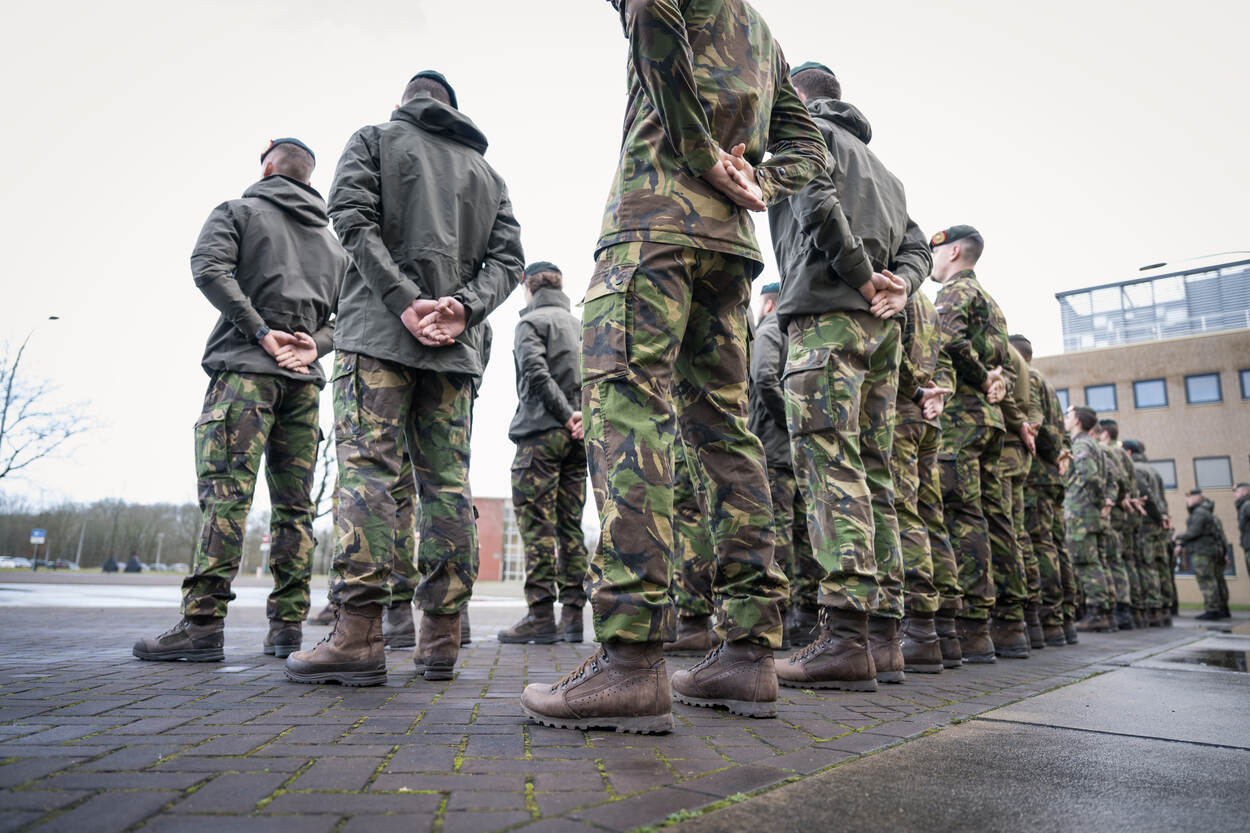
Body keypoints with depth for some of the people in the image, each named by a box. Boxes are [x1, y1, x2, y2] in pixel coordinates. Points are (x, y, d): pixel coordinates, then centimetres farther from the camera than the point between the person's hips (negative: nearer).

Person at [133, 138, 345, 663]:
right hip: (305, 382, 5)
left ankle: (203, 624, -14)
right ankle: (287, 628, 2)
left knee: (226, 493, -10)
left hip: (246, 368, -4)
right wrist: (314, 344, 1)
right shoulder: (332, 240, 24)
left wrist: (260, 333, -9)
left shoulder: (238, 211, 10)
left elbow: (208, 267, -9)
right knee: (294, 505, 2)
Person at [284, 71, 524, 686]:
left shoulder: (374, 139, 14)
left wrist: (404, 300, -12)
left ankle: (359, 635, -16)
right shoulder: (488, 172, 23)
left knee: (366, 469, -9)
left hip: (378, 333, -3)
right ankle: (441, 638, 1)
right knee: (446, 480, 1)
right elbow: (507, 258, 9)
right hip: (457, 346, 4)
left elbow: (352, 217, -4)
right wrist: (463, 309, -5)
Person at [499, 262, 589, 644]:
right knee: (570, 524, 6)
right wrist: (582, 416, -1)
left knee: (537, 524, -6)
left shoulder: (531, 321, 2)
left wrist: (565, 414, -13)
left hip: (540, 432, -6)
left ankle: (541, 615, -7)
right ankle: (572, 615, 6)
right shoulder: (582, 325, 21)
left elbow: (536, 373, -15)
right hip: (577, 440, 6)